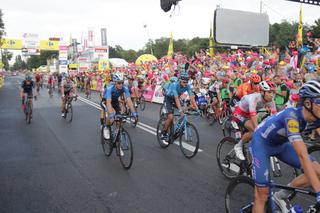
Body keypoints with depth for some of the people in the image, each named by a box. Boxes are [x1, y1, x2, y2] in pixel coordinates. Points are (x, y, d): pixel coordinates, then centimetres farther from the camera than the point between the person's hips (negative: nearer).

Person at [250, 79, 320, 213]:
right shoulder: (292, 116, -36)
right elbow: (303, 156, -42)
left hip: (280, 145, 7)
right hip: (261, 143, -7)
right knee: (262, 195, -8)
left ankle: (281, 196, 11)